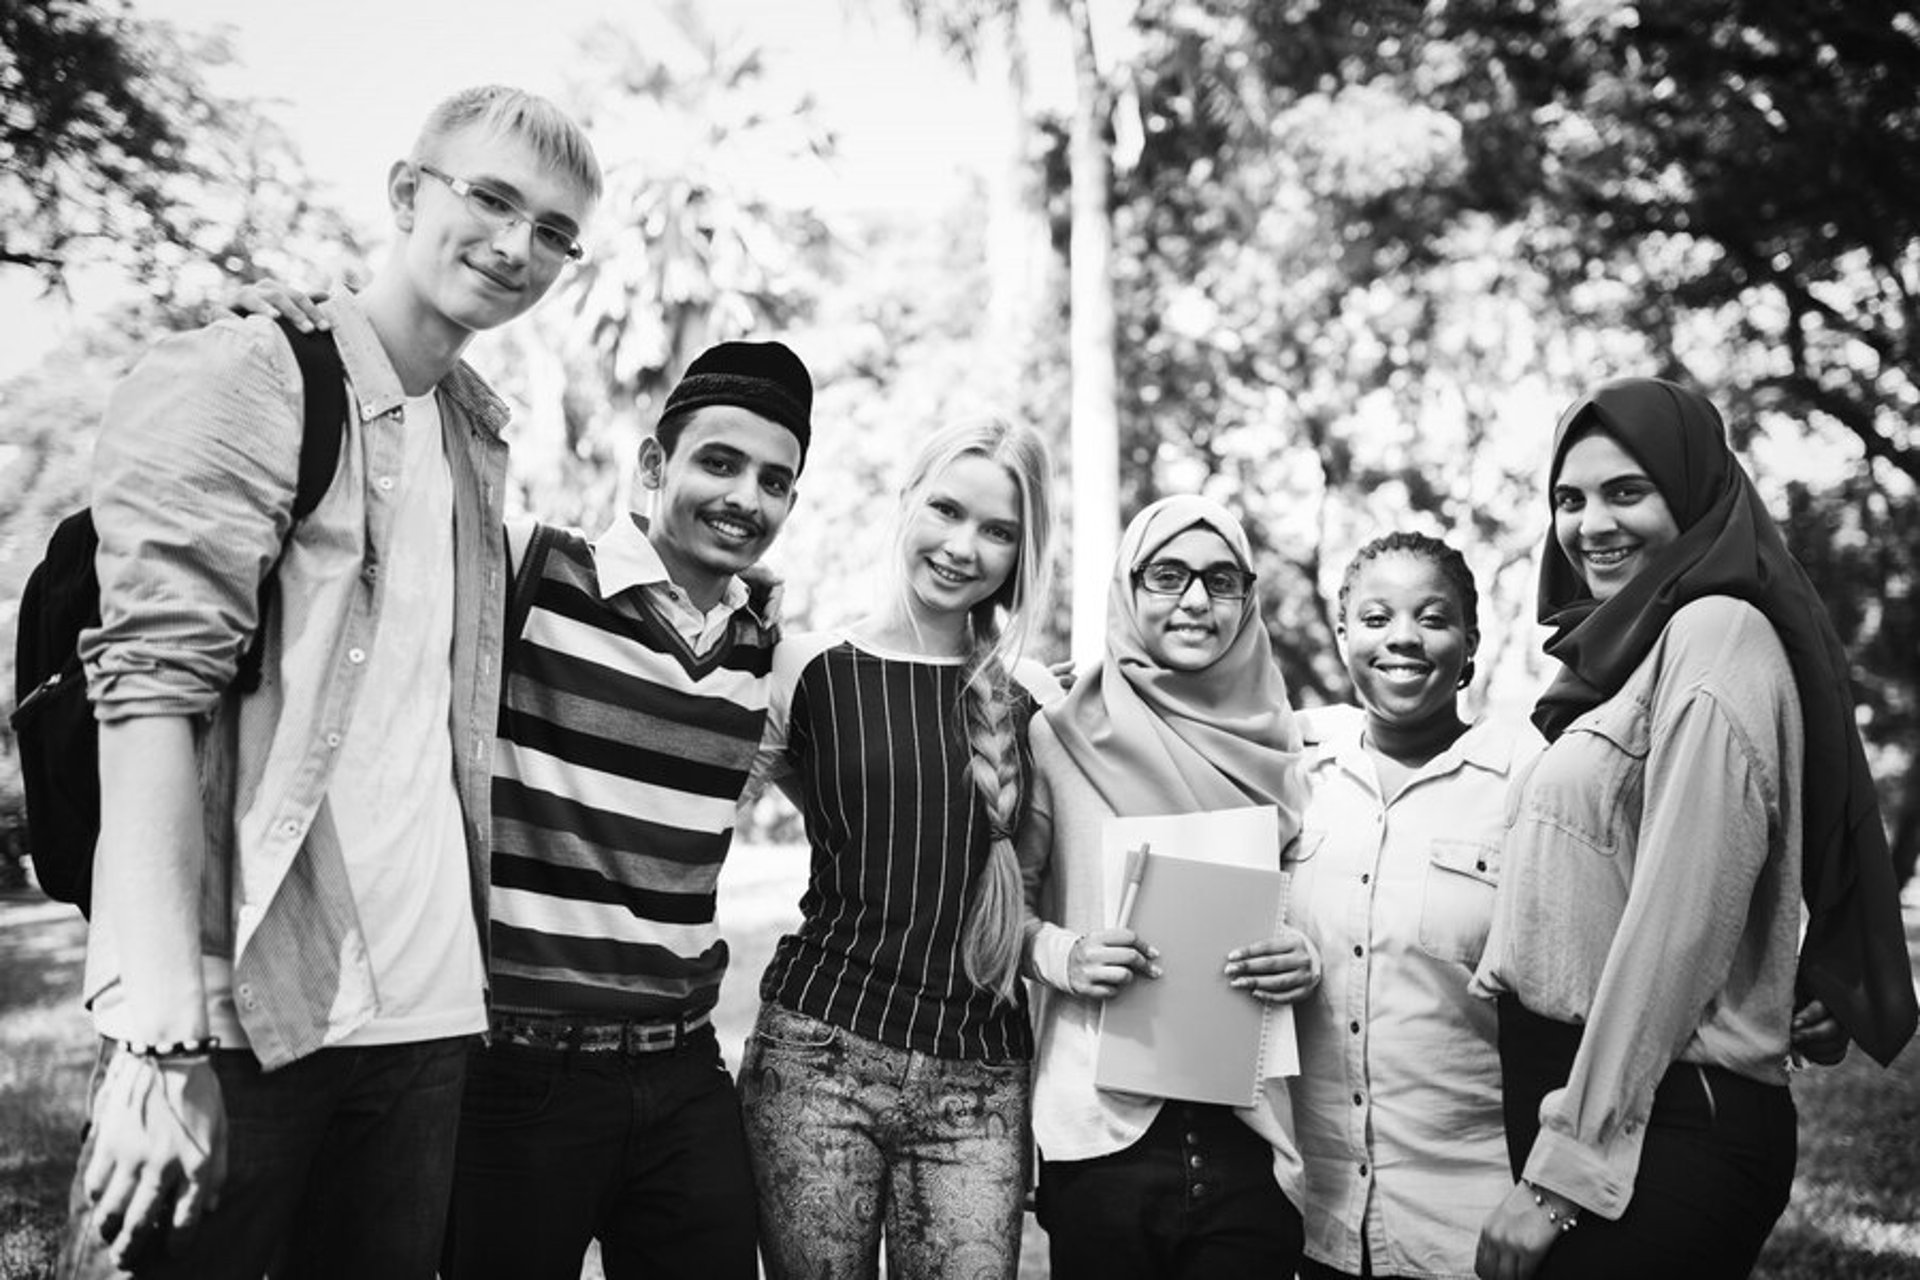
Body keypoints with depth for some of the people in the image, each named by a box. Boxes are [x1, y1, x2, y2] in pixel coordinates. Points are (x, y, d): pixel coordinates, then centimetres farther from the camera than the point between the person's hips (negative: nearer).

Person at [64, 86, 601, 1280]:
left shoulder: (476, 432, 14)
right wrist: (165, 1042, -22)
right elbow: (155, 688, -15)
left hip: (427, 1010, 6)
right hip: (242, 1013, -6)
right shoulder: (239, 380, -6)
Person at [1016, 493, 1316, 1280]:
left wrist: (1306, 959, -6)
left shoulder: (1276, 748, 5)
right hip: (1102, 1132, -2)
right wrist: (1062, 954, -14)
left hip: (1251, 1135, 2)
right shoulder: (1062, 738, -3)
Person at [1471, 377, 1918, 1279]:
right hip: (1571, 1089, 8)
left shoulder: (1718, 634, -11)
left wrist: (1565, 1169, -17)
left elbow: (1680, 924, -18)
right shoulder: (1626, 646, 15)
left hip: (1663, 1128, -8)